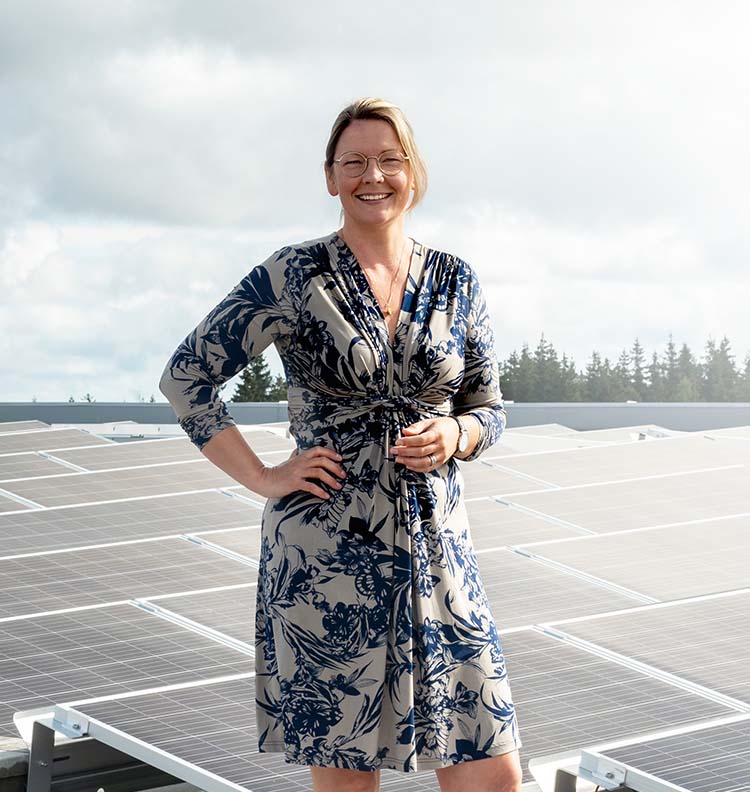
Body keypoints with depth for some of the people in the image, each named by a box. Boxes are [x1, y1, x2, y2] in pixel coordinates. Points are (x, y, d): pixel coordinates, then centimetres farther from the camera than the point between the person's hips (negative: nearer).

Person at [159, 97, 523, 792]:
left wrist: (453, 435, -7)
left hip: (435, 547, 3)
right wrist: (262, 477, -4)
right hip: (324, 551, -3)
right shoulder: (294, 276, -1)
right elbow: (186, 376, 1)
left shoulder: (456, 283, 9)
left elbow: (489, 410, 16)